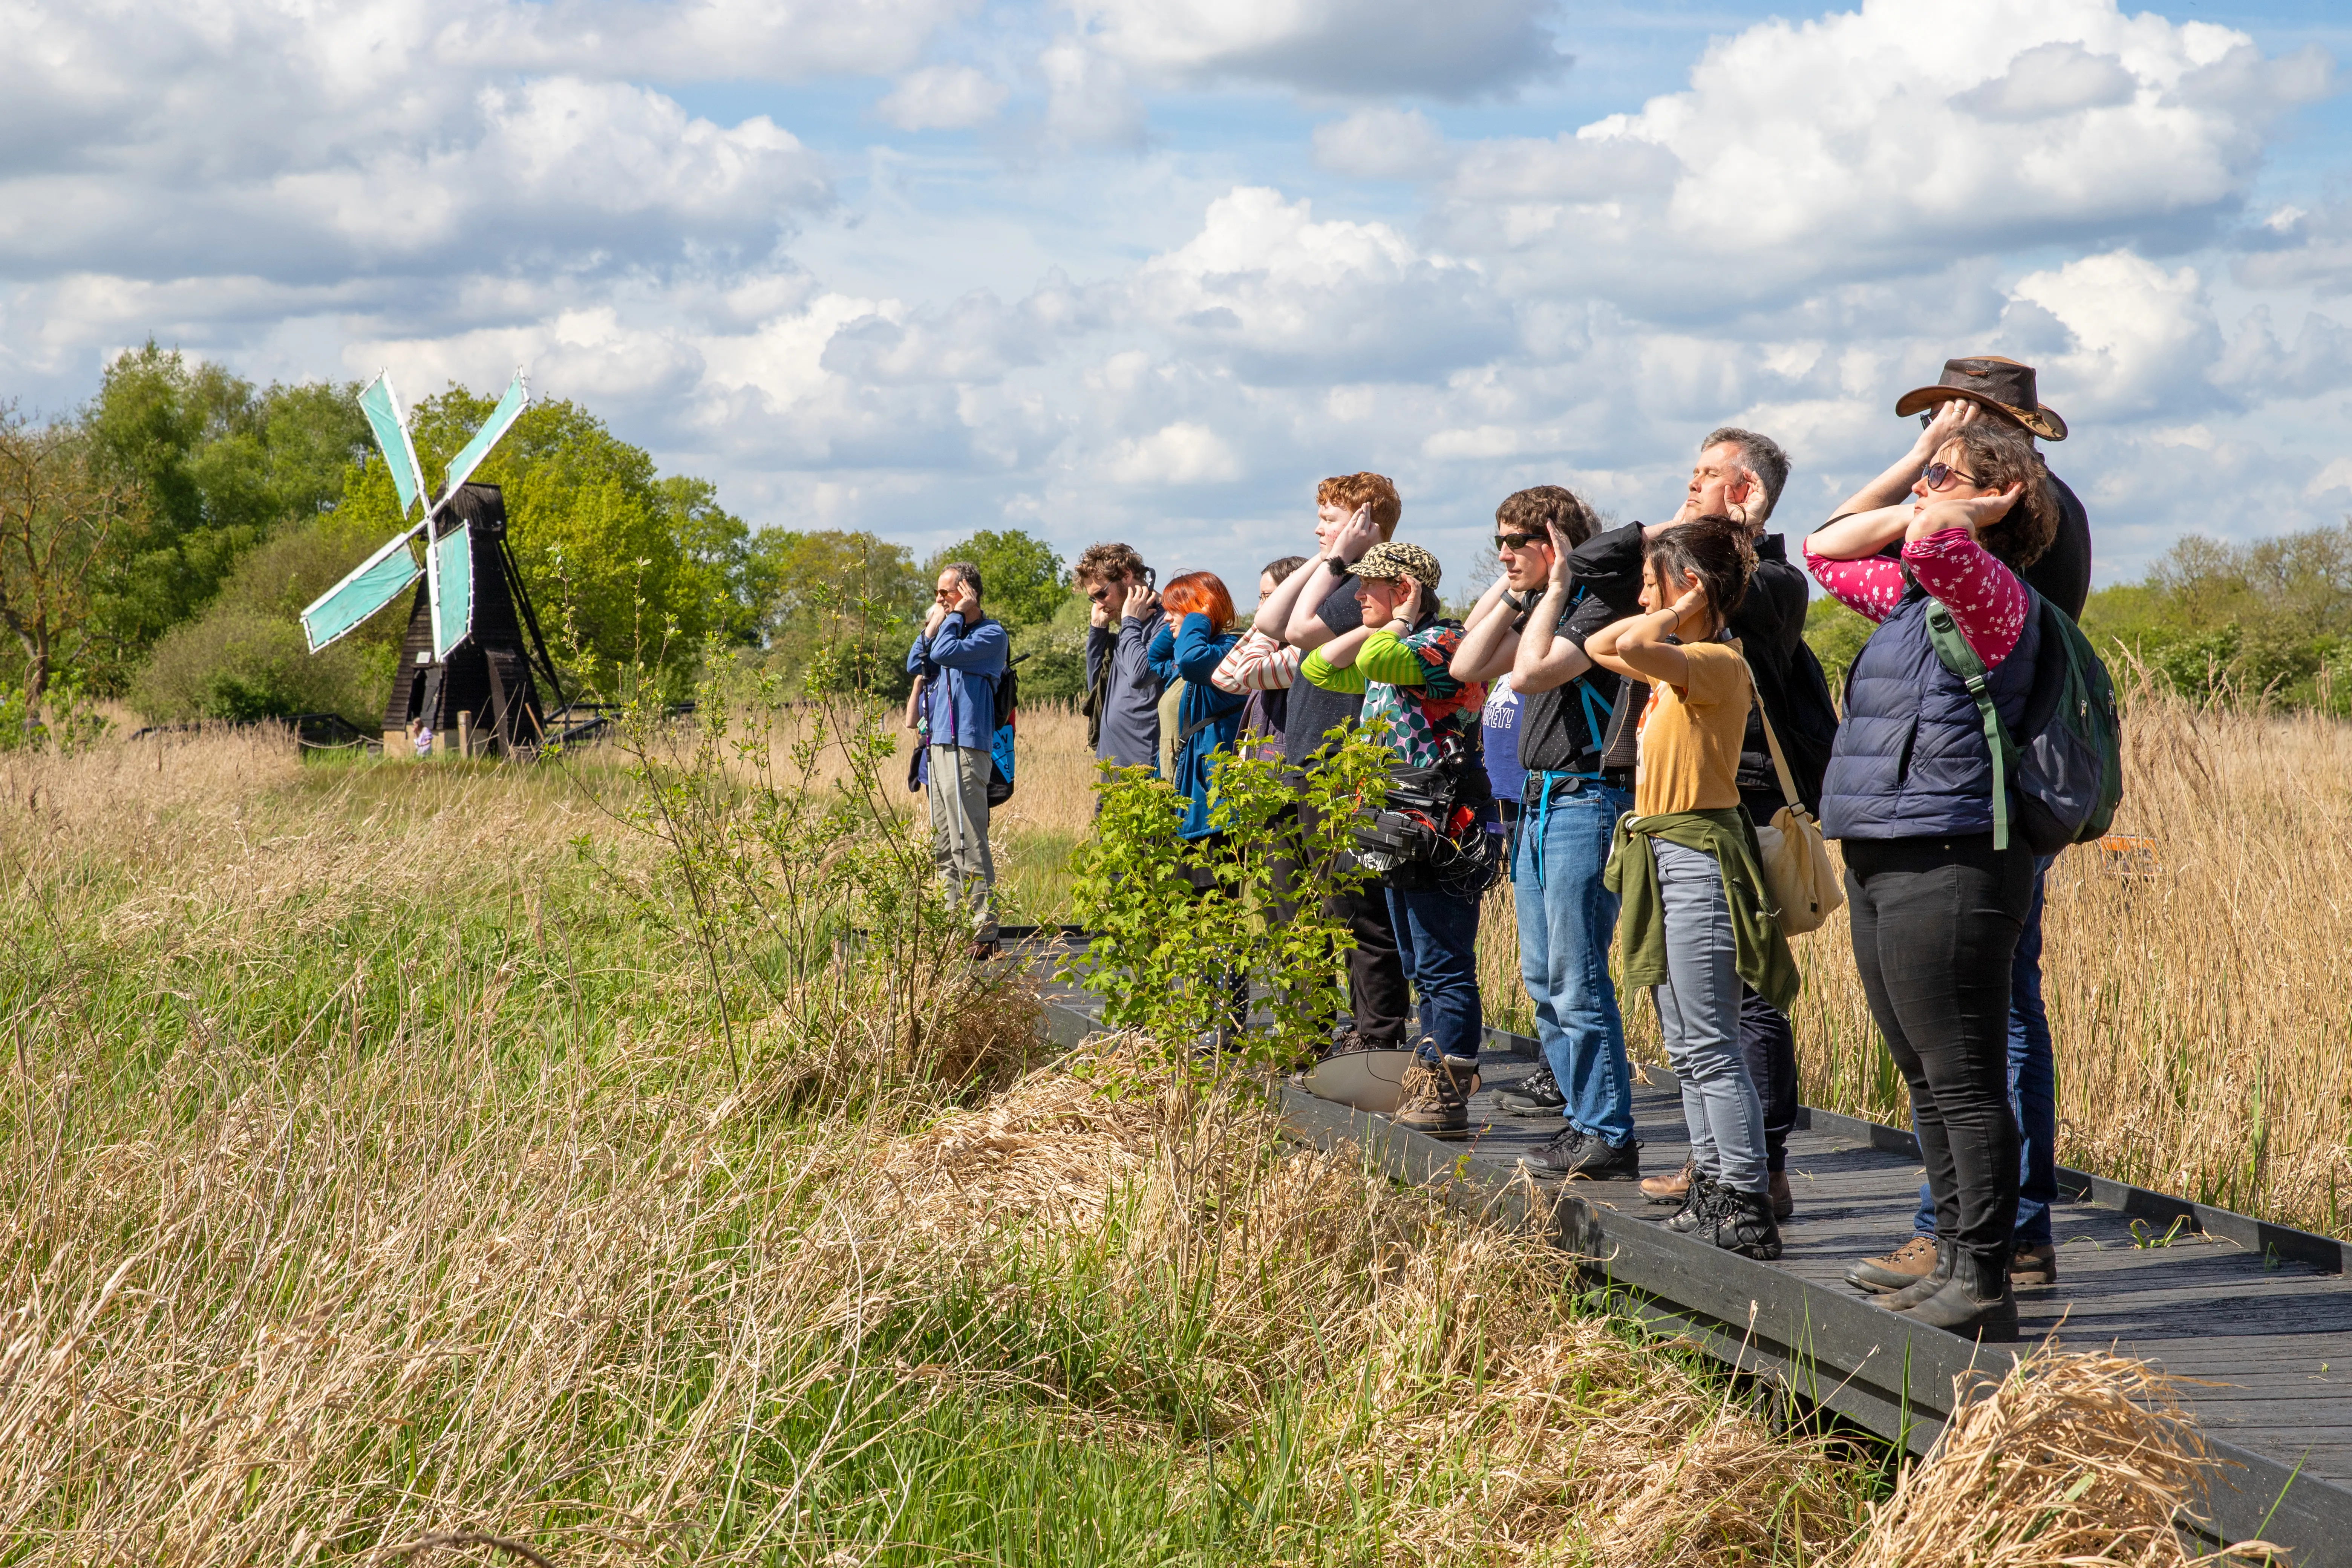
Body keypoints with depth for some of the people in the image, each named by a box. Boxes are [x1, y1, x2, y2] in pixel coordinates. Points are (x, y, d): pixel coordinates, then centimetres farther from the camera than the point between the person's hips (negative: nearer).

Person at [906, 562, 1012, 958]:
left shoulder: (991, 635, -6)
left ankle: (984, 933, -10)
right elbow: (916, 666, 12)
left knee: (967, 843, -11)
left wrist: (956, 615, -6)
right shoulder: (950, 630, 21)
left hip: (965, 747, -9)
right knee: (943, 847, 11)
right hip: (937, 746, 9)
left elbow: (945, 653, -19)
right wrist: (933, 624, 6)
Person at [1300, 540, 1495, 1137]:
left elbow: (1378, 661, -28)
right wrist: (1372, 626, 13)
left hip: (1443, 834, -10)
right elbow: (1319, 668, 21)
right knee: (1427, 969, 14)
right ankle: (1427, 1085, 19)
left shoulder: (1444, 642, -12)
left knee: (1445, 969, -9)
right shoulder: (1388, 649, 18)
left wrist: (1400, 620, -10)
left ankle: (1447, 1098, -9)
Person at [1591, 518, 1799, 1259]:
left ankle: (1749, 1210, -9)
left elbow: (1633, 648, -33)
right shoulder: (1679, 661, 13)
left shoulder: (1715, 662, -15)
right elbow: (1601, 647, 27)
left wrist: (1680, 612, -15)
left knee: (1711, 1045, -10)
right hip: (1665, 856, 10)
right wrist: (1669, 614, 15)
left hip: (1697, 856, -10)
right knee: (1685, 1046, 14)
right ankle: (1712, 1190, 19)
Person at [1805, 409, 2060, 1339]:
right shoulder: (1913, 593, 17)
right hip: (1885, 869, 10)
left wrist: (1969, 510, -8)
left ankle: (1984, 1287, -4)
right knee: (1928, 1082, 13)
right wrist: (1911, 474, 20)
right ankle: (1956, 1264, 20)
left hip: (1946, 869, -10)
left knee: (1964, 1081, -7)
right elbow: (1826, 550, 30)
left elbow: (1933, 538, -31)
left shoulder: (1991, 592, -11)